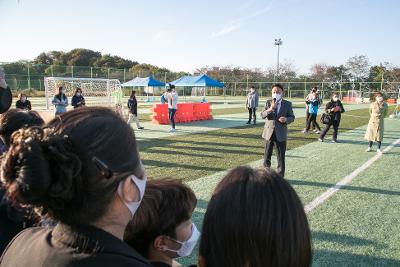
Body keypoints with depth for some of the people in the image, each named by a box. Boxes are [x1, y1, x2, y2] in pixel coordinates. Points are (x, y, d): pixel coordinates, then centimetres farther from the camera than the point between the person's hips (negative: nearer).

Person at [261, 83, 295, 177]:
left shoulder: (287, 104, 2)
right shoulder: (268, 102, 3)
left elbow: (292, 117, 4)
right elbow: (262, 115, -7)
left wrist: (286, 119, -19)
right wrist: (270, 109, -25)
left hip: (280, 134, -1)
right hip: (269, 132, 1)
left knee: (281, 156, 4)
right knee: (267, 155, 11)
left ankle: (280, 176, 17)